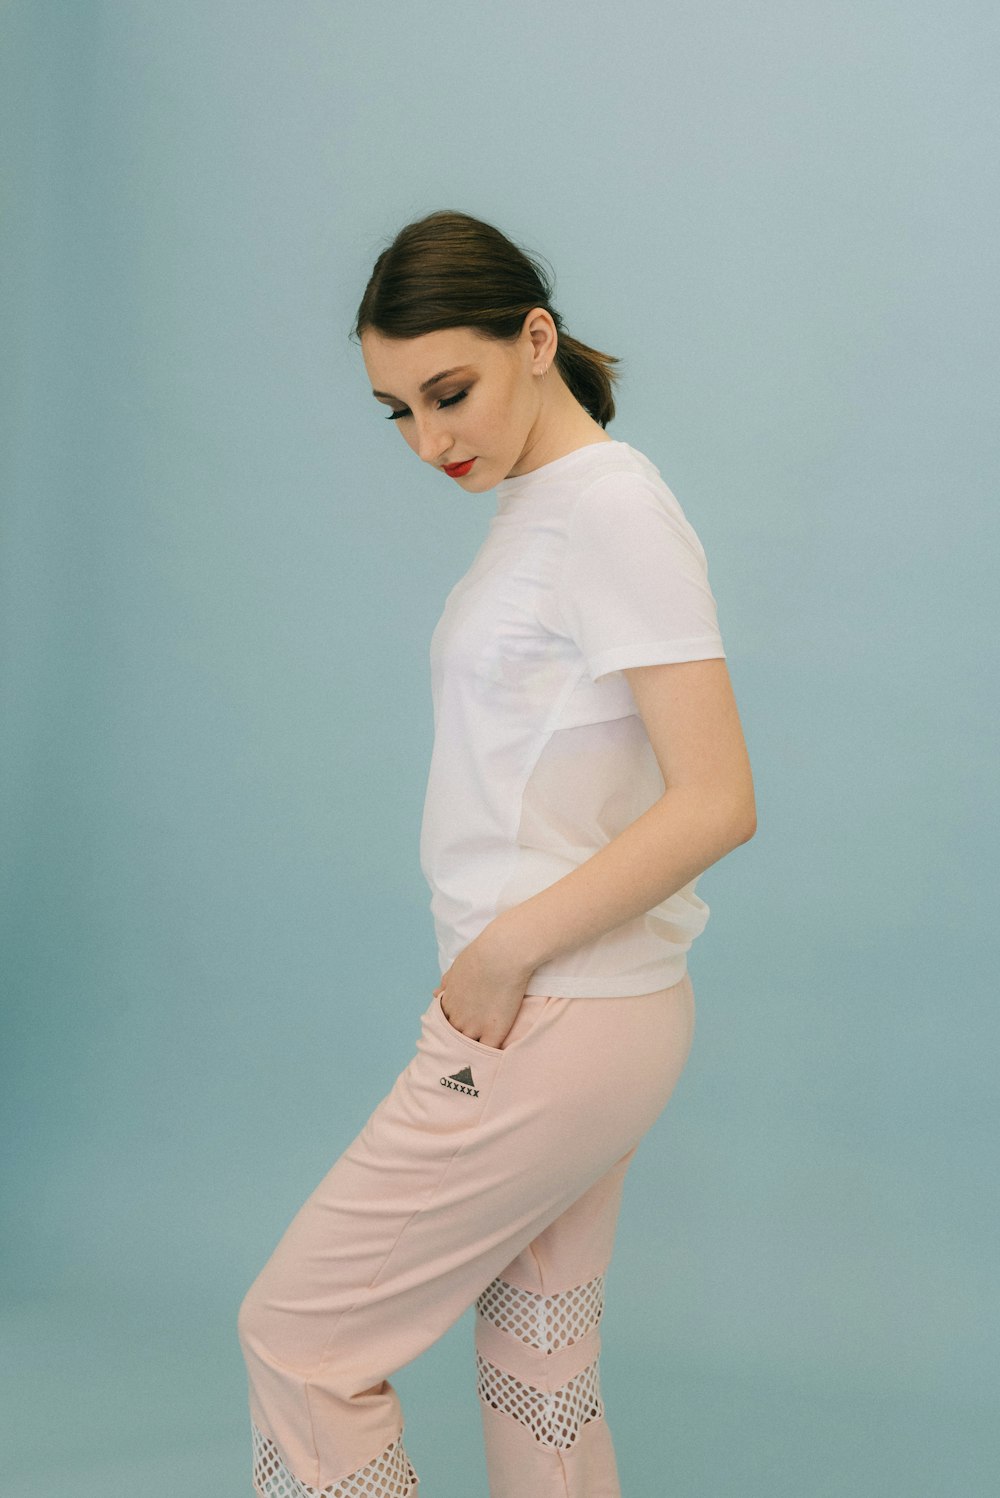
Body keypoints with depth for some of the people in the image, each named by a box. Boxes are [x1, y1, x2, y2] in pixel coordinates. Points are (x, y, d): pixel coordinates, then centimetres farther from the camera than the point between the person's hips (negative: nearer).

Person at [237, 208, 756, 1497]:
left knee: (297, 1333, 3)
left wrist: (504, 952, -17)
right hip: (552, 1014, 9)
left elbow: (717, 801, -22)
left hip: (556, 1022, -9)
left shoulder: (613, 509, -15)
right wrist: (500, 958, 3)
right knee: (541, 1381, 17)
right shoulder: (532, 504, 13)